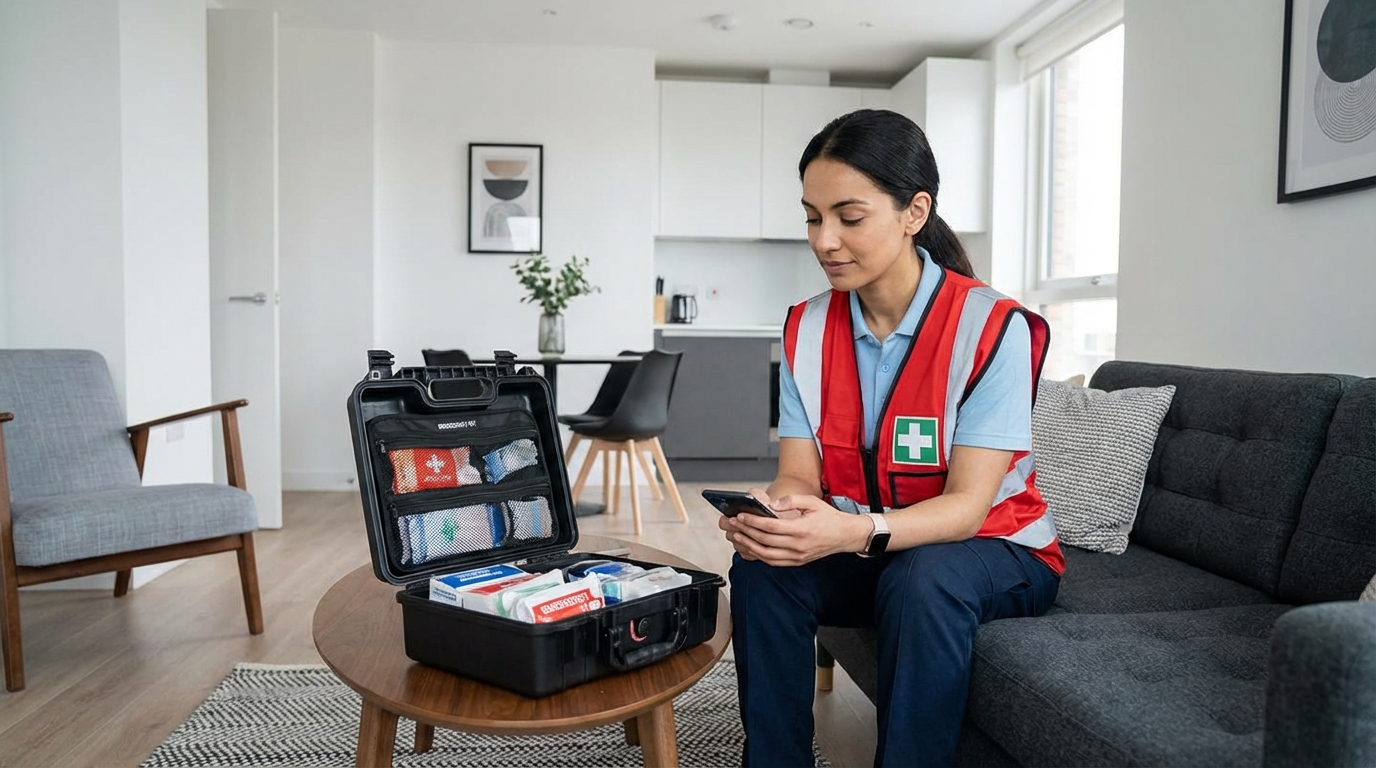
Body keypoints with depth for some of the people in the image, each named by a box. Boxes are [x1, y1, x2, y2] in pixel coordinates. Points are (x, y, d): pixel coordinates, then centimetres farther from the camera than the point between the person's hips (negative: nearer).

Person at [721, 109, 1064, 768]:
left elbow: (967, 506, -24)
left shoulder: (991, 327, -19)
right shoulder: (806, 329, -4)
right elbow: (799, 474, -9)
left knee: (920, 581, -35)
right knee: (762, 569, -23)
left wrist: (856, 532, -42)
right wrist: (771, 514, -34)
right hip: (865, 554, 4)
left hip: (995, 552, -3)